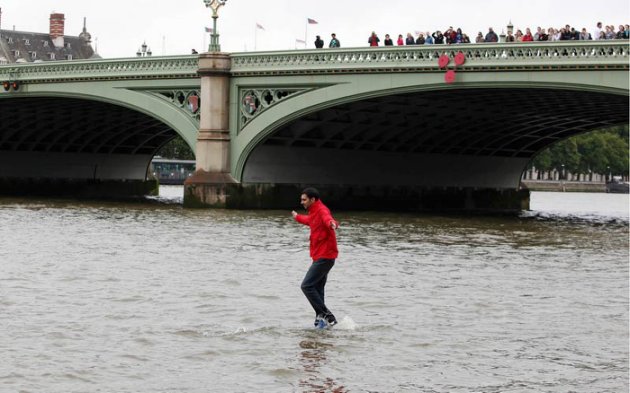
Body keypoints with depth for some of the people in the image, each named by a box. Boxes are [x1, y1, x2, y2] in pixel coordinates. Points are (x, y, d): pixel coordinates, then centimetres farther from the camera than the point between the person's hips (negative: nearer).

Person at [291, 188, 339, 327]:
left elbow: (327, 218, -40)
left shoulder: (321, 210, -15)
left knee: (307, 286, -15)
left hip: (324, 257, -11)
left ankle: (325, 315, -15)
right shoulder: (314, 212, 16)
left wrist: (332, 223, -65)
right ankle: (320, 317, 18)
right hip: (320, 256, 11)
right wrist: (297, 217, 62)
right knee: (317, 289, 14)